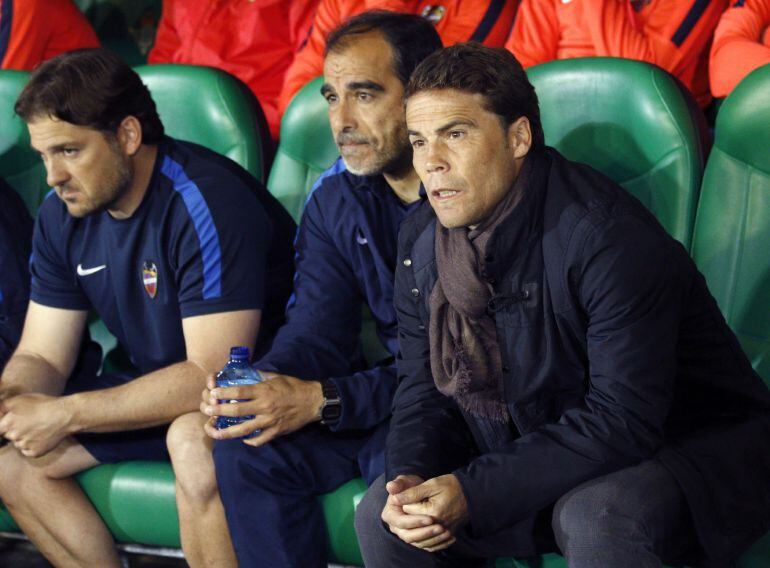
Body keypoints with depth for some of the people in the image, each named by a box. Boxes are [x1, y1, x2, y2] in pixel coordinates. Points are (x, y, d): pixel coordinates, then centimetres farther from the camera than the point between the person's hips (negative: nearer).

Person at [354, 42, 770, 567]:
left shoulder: (610, 238, -25)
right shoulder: (421, 239, 0)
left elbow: (623, 421, -28)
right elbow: (424, 386, 6)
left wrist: (474, 491, -30)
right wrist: (412, 477, -16)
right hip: (535, 459, 7)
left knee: (593, 518, -37)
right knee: (384, 516, -6)